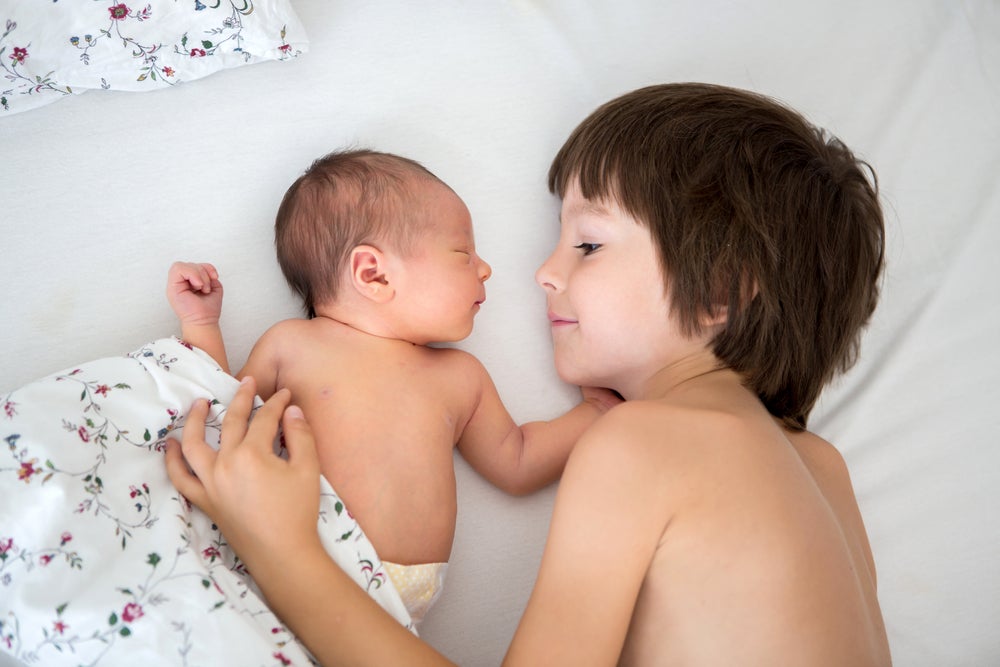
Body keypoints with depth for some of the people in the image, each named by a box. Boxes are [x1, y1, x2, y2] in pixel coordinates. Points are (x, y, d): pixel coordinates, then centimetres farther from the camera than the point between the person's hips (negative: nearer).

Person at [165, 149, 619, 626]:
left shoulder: (460, 376, 20)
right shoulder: (292, 345, 11)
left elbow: (517, 464, 27)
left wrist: (598, 407, 24)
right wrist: (201, 327, 13)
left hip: (405, 596, 1)